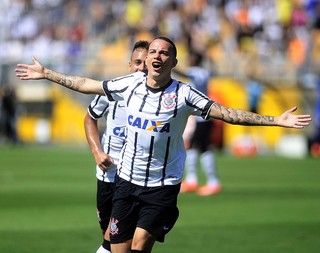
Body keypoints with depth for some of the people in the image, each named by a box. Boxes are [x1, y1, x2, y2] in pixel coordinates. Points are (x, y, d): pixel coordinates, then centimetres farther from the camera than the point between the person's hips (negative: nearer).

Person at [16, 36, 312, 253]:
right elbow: (86, 85, 11)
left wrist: (276, 120, -23)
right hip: (127, 179, 3)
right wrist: (46, 74, 15)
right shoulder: (130, 84, 0)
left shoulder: (183, 94, -10)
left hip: (163, 186, -3)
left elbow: (227, 113, -14)